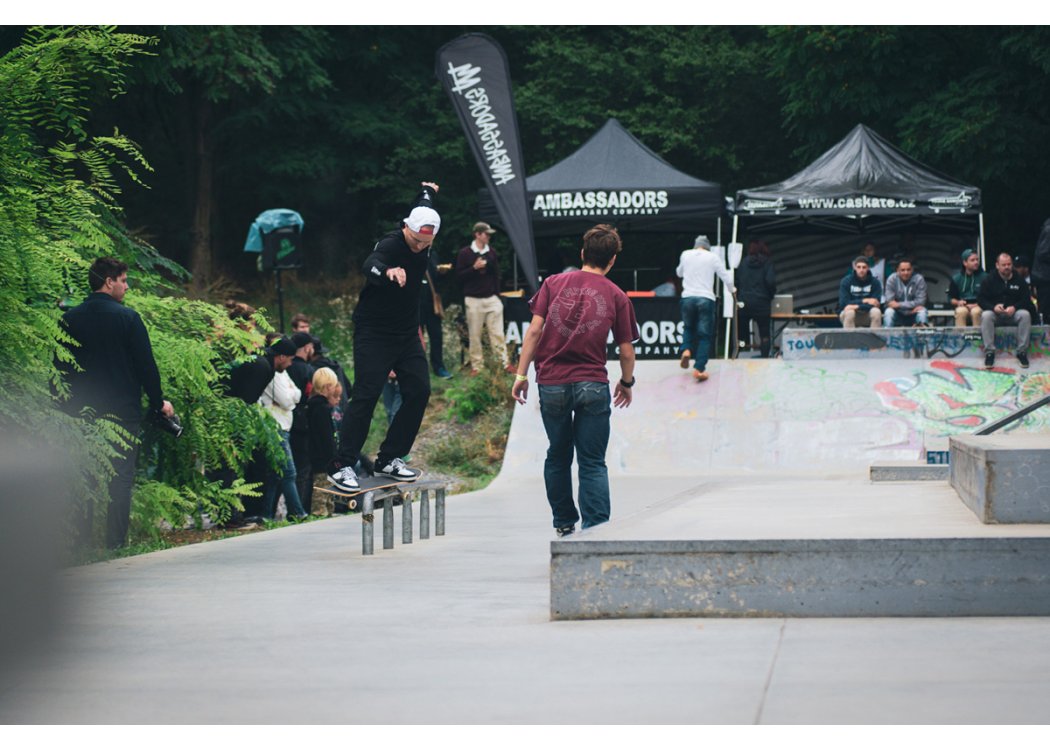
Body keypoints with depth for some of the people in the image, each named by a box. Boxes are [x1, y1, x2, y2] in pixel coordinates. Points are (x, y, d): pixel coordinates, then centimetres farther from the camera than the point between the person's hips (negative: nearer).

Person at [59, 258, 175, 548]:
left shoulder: (69, 320, 3)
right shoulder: (127, 318, -7)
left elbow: (59, 367, 6)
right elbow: (146, 365, -5)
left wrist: (65, 408, 14)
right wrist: (159, 402, 6)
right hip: (122, 412, -3)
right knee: (121, 478, 0)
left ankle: (81, 543, 3)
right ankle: (116, 543, -4)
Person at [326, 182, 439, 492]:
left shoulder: (423, 242, 0)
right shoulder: (390, 244, -22)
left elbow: (424, 210, 25)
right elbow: (370, 265, -46)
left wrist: (428, 191, 46)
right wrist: (388, 270, -69)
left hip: (407, 334, 8)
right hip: (373, 334, -8)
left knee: (419, 391, 1)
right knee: (366, 396, -14)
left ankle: (389, 460, 10)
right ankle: (341, 466, -12)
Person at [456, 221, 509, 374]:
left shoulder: (492, 252, 9)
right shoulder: (465, 253, -2)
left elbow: (496, 275, 14)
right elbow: (459, 275, -4)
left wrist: (497, 296, 9)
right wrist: (474, 268, -17)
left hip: (491, 298, 3)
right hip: (473, 300, -3)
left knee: (497, 333, -2)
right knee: (474, 335, 1)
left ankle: (504, 363, -1)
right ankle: (476, 366, 8)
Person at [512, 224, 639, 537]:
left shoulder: (554, 283, 5)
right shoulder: (616, 296, 3)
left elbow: (534, 330, -1)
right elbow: (627, 350, 5)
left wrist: (521, 374, 3)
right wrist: (627, 383, 23)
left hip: (552, 384, 2)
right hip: (593, 386, -2)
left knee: (558, 456, 17)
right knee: (592, 463, 1)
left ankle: (563, 524, 25)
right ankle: (595, 528, -8)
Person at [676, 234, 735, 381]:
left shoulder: (686, 255, 9)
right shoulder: (712, 257, 3)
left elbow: (679, 273, 26)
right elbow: (725, 276, 7)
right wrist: (732, 290, 26)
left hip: (688, 297, 2)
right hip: (706, 299, -2)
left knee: (688, 327, 25)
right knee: (705, 336, 2)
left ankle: (686, 350, -3)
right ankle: (699, 368, -8)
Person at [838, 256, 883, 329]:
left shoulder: (874, 282, -7)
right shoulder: (846, 281, -10)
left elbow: (874, 304, -16)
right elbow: (843, 303, -18)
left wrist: (857, 306, -29)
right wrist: (864, 301, -25)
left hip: (867, 316, 1)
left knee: (876, 312, -30)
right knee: (849, 313, -34)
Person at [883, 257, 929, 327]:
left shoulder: (919, 279, -12)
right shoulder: (892, 279, -12)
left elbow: (920, 302, -16)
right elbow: (889, 301, -18)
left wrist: (899, 305, -22)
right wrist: (912, 305, -24)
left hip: (913, 315, 0)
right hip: (898, 315, 0)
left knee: (922, 311, -30)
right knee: (889, 311, -30)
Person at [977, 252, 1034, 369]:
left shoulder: (1019, 280, 5)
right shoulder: (989, 280, 2)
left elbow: (1026, 300, 0)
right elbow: (981, 299, -4)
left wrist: (1014, 307, -20)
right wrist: (993, 307, -24)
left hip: (1013, 313, 1)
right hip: (995, 313, -1)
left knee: (1025, 315, -31)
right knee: (985, 316, -35)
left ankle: (1022, 352, -24)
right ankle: (989, 352, -32)